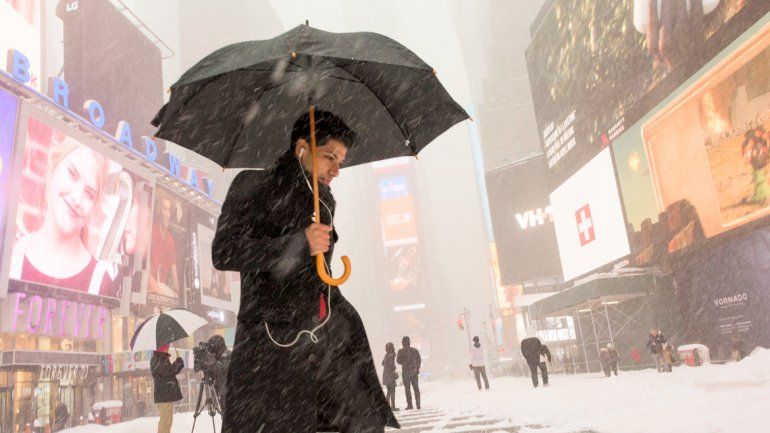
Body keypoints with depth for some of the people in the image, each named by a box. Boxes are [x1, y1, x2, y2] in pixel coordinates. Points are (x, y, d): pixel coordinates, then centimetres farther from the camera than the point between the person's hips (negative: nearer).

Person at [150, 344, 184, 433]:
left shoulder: (163, 358, 18)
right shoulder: (156, 360, -11)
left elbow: (171, 372, 23)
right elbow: (167, 371, -21)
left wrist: (179, 366, 8)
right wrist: (177, 363, -10)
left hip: (169, 394, 10)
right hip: (163, 395, -10)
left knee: (168, 420, 14)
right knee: (165, 420, -9)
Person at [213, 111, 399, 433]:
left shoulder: (324, 200, 19)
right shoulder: (252, 185, -1)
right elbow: (223, 252, -13)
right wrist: (298, 244, -19)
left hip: (325, 336, 6)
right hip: (273, 343, -6)